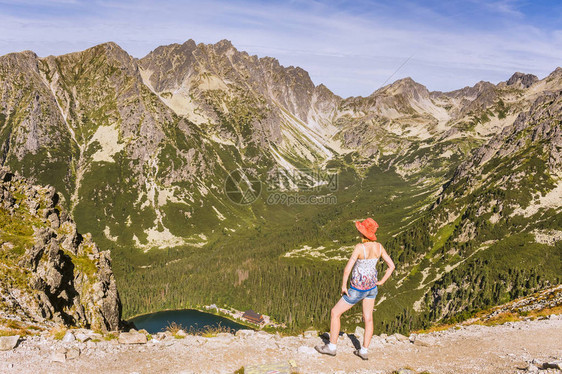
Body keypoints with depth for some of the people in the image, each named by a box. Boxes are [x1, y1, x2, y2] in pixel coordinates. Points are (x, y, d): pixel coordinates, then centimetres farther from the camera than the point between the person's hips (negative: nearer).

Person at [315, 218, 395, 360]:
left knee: (335, 313, 9)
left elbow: (347, 269, -30)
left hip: (358, 290, -6)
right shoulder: (379, 246, -10)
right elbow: (391, 266, -3)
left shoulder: (360, 247, -29)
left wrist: (343, 286, -15)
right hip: (372, 287, 7)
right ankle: (364, 351, 25)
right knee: (368, 318, 18)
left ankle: (331, 347, 19)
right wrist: (381, 282, 5)